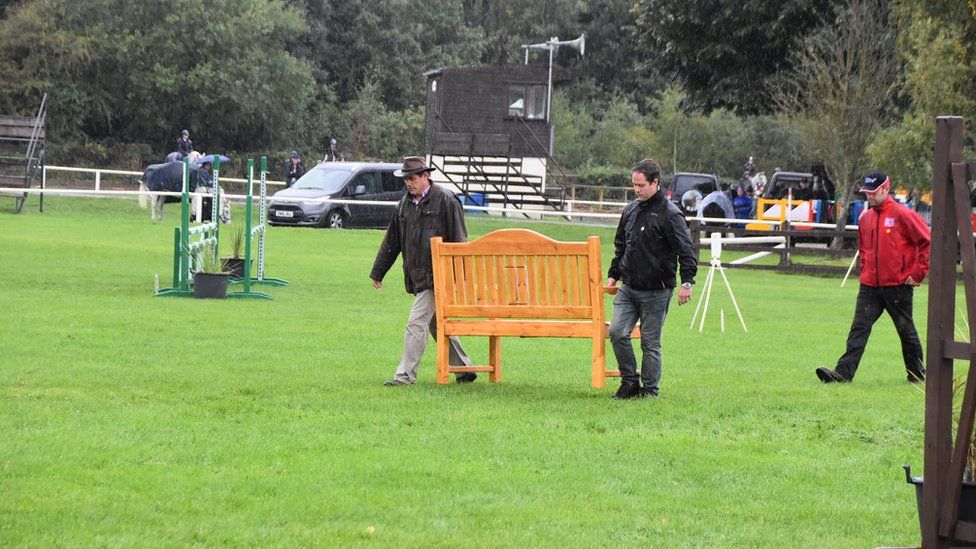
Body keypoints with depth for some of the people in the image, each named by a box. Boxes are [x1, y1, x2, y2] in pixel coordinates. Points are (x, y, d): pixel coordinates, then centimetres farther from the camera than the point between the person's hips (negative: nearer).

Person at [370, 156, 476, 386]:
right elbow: (391, 242, 21)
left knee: (417, 323, -11)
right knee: (437, 325, 13)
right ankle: (464, 369, 24)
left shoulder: (445, 200, -7)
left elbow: (459, 240, -8)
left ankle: (406, 374, -9)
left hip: (436, 274, -8)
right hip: (417, 276, 8)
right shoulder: (405, 204, 13)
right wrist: (377, 273, 22)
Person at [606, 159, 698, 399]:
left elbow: (686, 250, -13)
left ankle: (650, 390, 11)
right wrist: (613, 274, 22)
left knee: (650, 342, 0)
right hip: (628, 289, 6)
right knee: (617, 332, -4)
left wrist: (686, 282, -20)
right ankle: (629, 382, 9)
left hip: (655, 291, -6)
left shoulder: (669, 214, -11)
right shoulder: (630, 210, 11)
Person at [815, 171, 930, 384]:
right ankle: (844, 372, -15)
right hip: (870, 286, 5)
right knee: (859, 328, -7)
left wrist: (918, 274, -10)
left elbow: (927, 242, -9)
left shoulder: (903, 215, -9)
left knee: (906, 330, 8)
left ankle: (917, 373, 23)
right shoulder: (865, 219, 11)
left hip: (898, 285, -5)